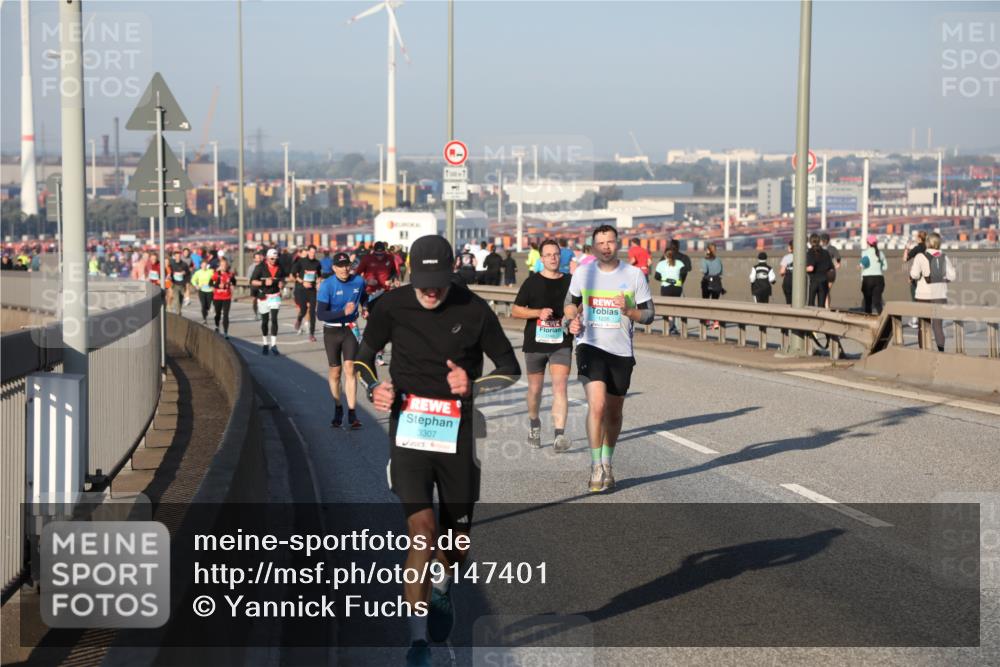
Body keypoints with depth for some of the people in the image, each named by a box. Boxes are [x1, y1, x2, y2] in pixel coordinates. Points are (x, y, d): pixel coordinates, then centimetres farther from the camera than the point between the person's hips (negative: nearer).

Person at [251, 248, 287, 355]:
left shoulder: (279, 267, 2)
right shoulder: (260, 267, -8)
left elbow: (282, 278, 19)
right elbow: (252, 281, -10)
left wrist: (282, 283, -3)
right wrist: (264, 283, -25)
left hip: (275, 296, 1)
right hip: (263, 297, -1)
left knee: (274, 319, -11)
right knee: (264, 321, 9)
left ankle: (273, 345, -11)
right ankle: (264, 344, 23)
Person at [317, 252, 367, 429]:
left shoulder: (358, 281, -5)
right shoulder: (327, 285, -15)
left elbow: (364, 299, 19)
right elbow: (320, 314, -21)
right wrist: (343, 312, -31)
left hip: (351, 329, 1)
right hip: (332, 331, -1)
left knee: (350, 369, -9)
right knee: (334, 372, 8)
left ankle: (352, 414, -10)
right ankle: (338, 410, 25)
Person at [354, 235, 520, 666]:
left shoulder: (474, 311, -6)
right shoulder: (393, 307, -4)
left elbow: (510, 369, 3)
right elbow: (364, 355, 12)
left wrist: (472, 386, -17)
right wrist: (373, 388, -9)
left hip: (456, 436, 1)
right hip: (408, 432, -1)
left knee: (457, 544, 9)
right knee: (423, 529, -18)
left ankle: (441, 590, 46)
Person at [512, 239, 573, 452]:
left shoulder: (570, 281, 5)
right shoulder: (532, 282, 2)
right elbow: (515, 310, 1)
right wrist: (539, 312, -15)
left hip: (561, 343, 0)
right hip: (535, 343, 1)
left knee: (560, 386, -16)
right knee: (535, 388, 12)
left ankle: (559, 435, -23)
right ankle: (534, 424, 39)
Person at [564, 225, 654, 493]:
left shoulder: (635, 275, -1)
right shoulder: (583, 273, 2)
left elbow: (649, 315, 2)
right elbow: (571, 302, 20)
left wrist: (628, 311, -18)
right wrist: (573, 319, -2)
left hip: (621, 351, 1)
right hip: (590, 346, -1)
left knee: (613, 412, 13)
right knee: (597, 404, -20)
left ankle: (607, 463, 34)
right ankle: (596, 466, -10)